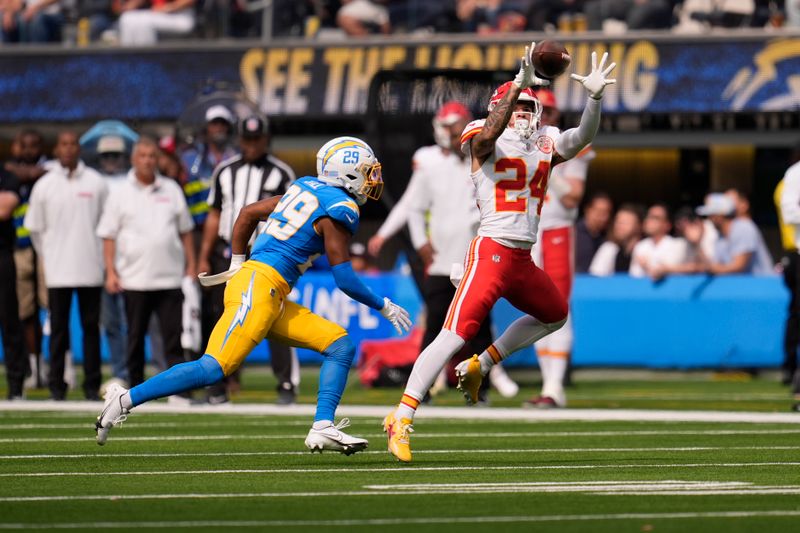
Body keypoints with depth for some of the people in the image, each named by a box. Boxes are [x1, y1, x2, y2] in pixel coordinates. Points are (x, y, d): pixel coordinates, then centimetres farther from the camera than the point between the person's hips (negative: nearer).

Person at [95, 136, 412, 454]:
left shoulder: (307, 189, 18)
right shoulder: (340, 210, -8)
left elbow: (248, 213, 24)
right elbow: (345, 280, -9)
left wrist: (237, 265, 31)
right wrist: (384, 307, 4)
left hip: (274, 299, 10)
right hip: (259, 285, -10)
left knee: (341, 346, 5)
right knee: (214, 368, -15)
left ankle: (323, 427, -5)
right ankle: (126, 399, -13)